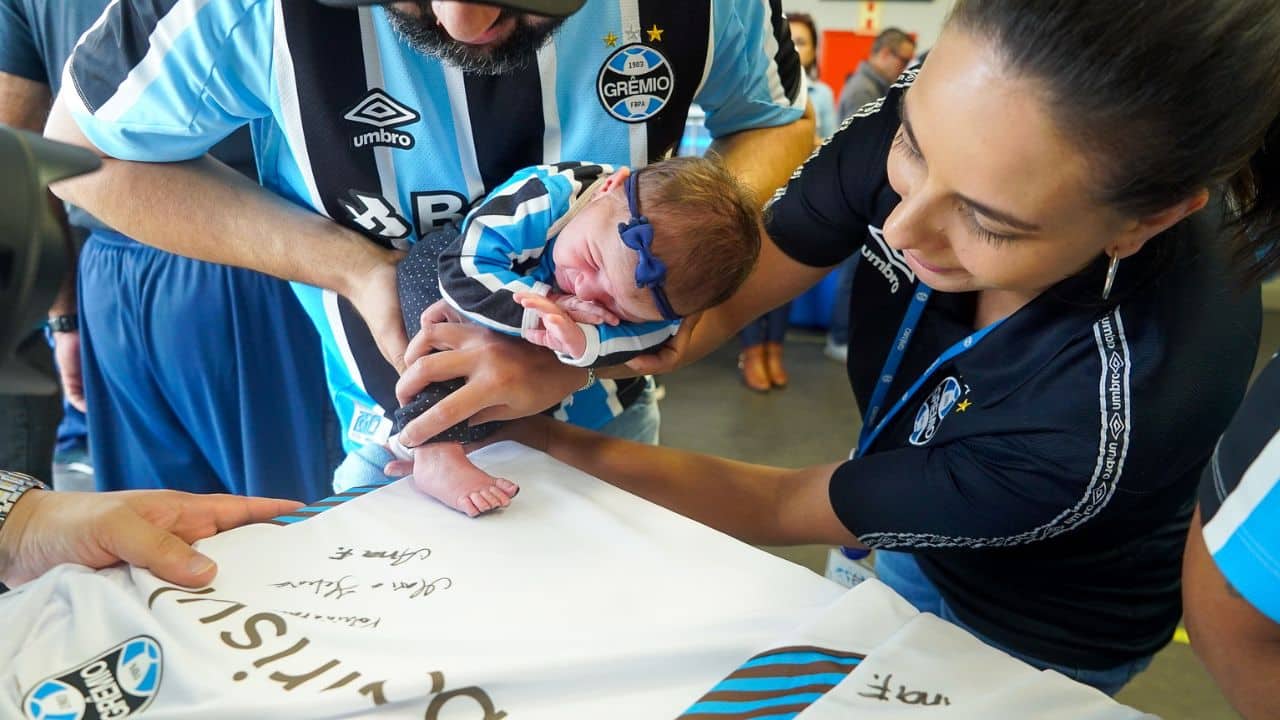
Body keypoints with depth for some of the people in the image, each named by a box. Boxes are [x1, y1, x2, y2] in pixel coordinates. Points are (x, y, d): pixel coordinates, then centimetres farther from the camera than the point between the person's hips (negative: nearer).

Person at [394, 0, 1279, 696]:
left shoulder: (1117, 421, -40)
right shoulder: (940, 118, -29)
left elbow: (782, 510, -29)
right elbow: (724, 291, -22)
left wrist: (541, 435, -26)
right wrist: (553, 370, -40)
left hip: (1029, 642, -3)